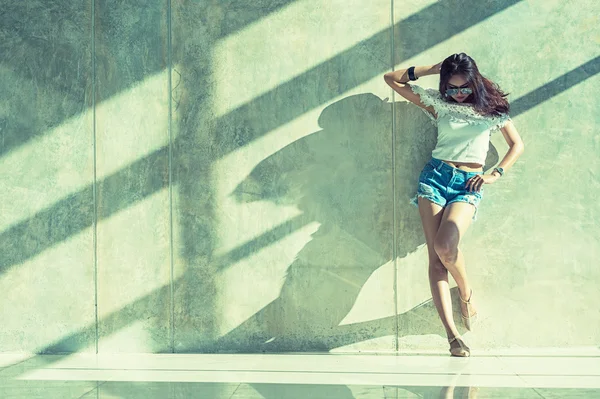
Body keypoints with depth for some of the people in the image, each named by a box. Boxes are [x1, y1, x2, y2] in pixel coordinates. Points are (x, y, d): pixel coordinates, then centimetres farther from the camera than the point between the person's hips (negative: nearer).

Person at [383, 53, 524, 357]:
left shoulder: (491, 108, 8)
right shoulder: (438, 103, 10)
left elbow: (517, 144, 13)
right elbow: (391, 79, 13)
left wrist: (495, 174, 0)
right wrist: (429, 69, 5)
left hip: (468, 186, -2)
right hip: (435, 176, 2)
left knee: (445, 246, -27)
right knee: (435, 257, -14)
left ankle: (466, 292, 5)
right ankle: (453, 335, -17)